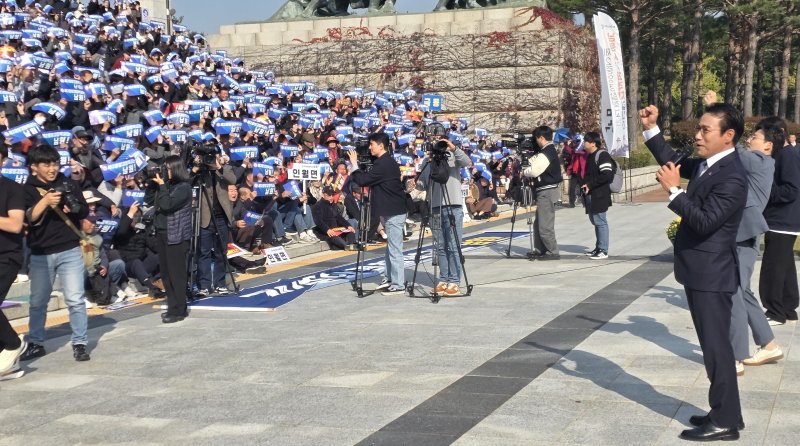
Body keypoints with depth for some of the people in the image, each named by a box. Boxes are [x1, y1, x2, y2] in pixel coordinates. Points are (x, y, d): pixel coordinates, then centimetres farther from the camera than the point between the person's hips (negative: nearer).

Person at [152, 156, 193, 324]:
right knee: (165, 272, 12)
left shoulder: (184, 187, -11)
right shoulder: (168, 184, 13)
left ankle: (178, 310, 0)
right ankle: (172, 306, 21)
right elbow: (157, 204, 18)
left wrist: (161, 185, -13)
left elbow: (167, 205, -21)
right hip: (162, 232, 8)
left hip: (176, 235, -8)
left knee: (176, 273, -5)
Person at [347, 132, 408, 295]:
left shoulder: (383, 164, -18)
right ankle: (390, 278, 25)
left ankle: (398, 285, -4)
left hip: (393, 212, -10)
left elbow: (363, 180, -18)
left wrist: (354, 164, -6)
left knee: (395, 249, -7)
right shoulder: (388, 161, 14)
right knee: (391, 247, 17)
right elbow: (371, 180, 20)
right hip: (392, 210, 10)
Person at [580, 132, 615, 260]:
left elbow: (606, 175, -21)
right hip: (590, 195, 10)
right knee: (595, 221, 14)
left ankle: (603, 250, -5)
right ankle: (598, 248, 23)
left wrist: (590, 184, -18)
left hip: (599, 195, -10)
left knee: (600, 221, -7)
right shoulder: (589, 156, 17)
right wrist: (584, 185, 10)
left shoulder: (602, 155, -12)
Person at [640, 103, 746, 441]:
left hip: (711, 273, -10)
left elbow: (705, 222, -26)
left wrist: (674, 191, -24)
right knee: (713, 345, 16)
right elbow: (673, 163, 23)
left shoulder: (732, 176, -21)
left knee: (717, 346, -3)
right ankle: (722, 412, 26)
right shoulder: (707, 165, 8)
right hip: (701, 271, 10)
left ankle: (725, 422, 5)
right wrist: (651, 130, 11)